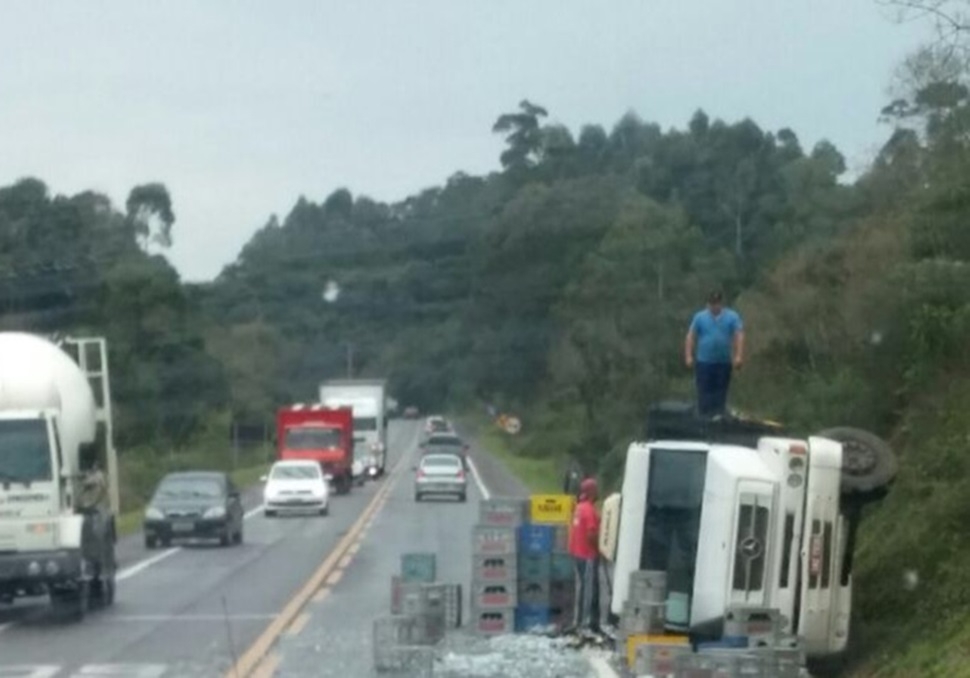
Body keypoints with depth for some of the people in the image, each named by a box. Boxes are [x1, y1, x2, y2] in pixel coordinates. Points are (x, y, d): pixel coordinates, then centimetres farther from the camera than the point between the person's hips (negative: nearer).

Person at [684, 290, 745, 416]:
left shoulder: (732, 317, 3)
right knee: (704, 392, -4)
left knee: (720, 394, 4)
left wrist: (739, 356, -16)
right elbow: (691, 337, 4)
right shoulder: (699, 317, 5)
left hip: (724, 362, 0)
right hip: (704, 362, 0)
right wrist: (689, 356, -5)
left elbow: (739, 336, -5)